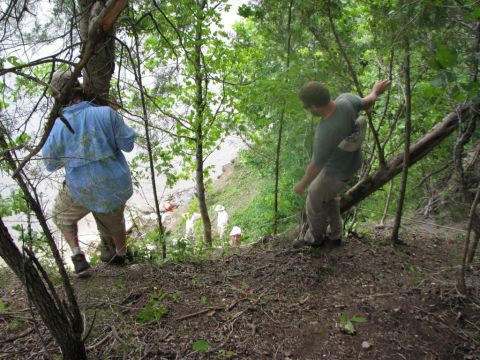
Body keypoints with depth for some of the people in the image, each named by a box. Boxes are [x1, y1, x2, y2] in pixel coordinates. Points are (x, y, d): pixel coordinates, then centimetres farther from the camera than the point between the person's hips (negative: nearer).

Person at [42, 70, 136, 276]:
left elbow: (51, 164, 1)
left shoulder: (56, 127, -13)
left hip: (82, 190, -1)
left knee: (62, 214, 30)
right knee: (114, 220, 29)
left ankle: (77, 256, 21)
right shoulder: (106, 113, -17)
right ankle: (120, 254, 52)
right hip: (116, 185, 1)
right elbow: (128, 144, -9)